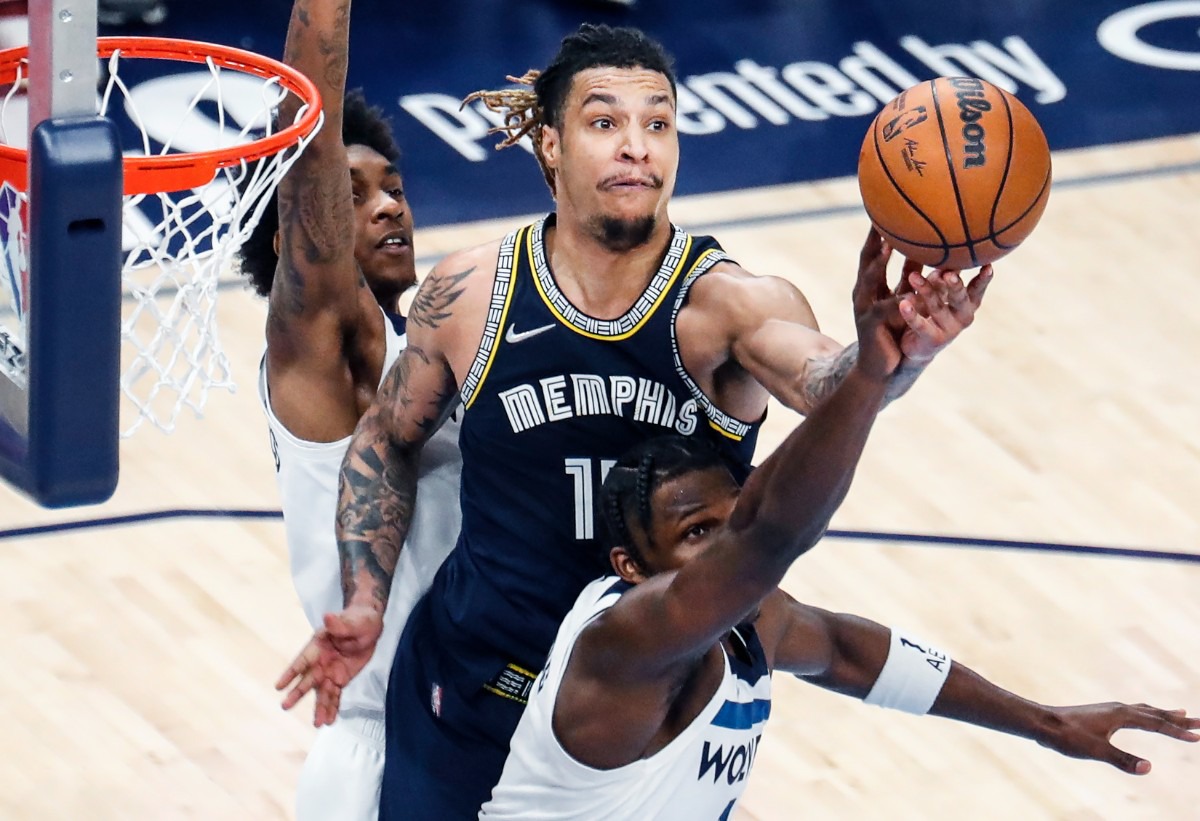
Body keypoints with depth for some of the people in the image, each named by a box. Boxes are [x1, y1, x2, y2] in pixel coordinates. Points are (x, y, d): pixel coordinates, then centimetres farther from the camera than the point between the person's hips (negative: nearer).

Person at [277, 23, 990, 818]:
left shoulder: (726, 304, -17)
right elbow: (390, 437, 7)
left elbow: (825, 381, -38)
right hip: (474, 694, 1)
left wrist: (897, 350, -60)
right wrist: (365, 603, -2)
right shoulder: (469, 294, -10)